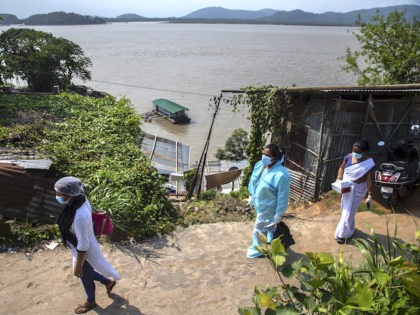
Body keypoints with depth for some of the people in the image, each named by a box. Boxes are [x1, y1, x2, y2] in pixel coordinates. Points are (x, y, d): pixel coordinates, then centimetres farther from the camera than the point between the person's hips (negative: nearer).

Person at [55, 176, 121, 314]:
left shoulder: (79, 216, -41)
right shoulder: (81, 198, -14)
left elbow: (83, 246, -28)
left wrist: (78, 265, -15)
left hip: (85, 252, -7)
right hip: (84, 247, 8)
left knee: (86, 278, 23)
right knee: (87, 273, 32)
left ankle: (90, 302, 53)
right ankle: (108, 281, 54)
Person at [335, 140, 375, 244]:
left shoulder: (368, 163, -21)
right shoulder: (349, 156, -9)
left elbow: (369, 180, -18)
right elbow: (341, 168, 5)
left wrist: (369, 196, -19)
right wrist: (339, 179, -10)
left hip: (357, 190, -5)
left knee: (349, 211, 1)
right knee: (345, 209, 20)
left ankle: (343, 234, 16)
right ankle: (349, 229, 43)